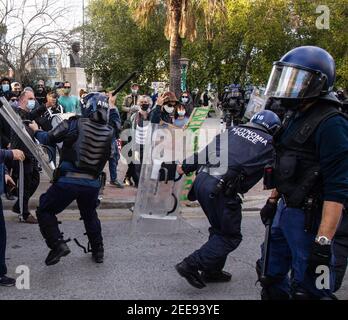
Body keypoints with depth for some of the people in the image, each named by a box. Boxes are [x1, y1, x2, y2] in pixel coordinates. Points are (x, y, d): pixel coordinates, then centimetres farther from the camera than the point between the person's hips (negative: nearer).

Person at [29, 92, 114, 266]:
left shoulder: (74, 124, -10)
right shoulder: (109, 132, -2)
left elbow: (48, 139, 1)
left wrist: (36, 131, 23)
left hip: (68, 180, -4)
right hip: (92, 183, 4)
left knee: (45, 211, 14)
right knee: (90, 215, 27)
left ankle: (58, 244, -1)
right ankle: (98, 251, 32)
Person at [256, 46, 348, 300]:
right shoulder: (294, 117, 10)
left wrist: (323, 241, -27)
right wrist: (273, 201, 25)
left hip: (309, 219, -9)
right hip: (285, 211, 9)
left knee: (308, 289, 0)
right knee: (273, 277, 20)